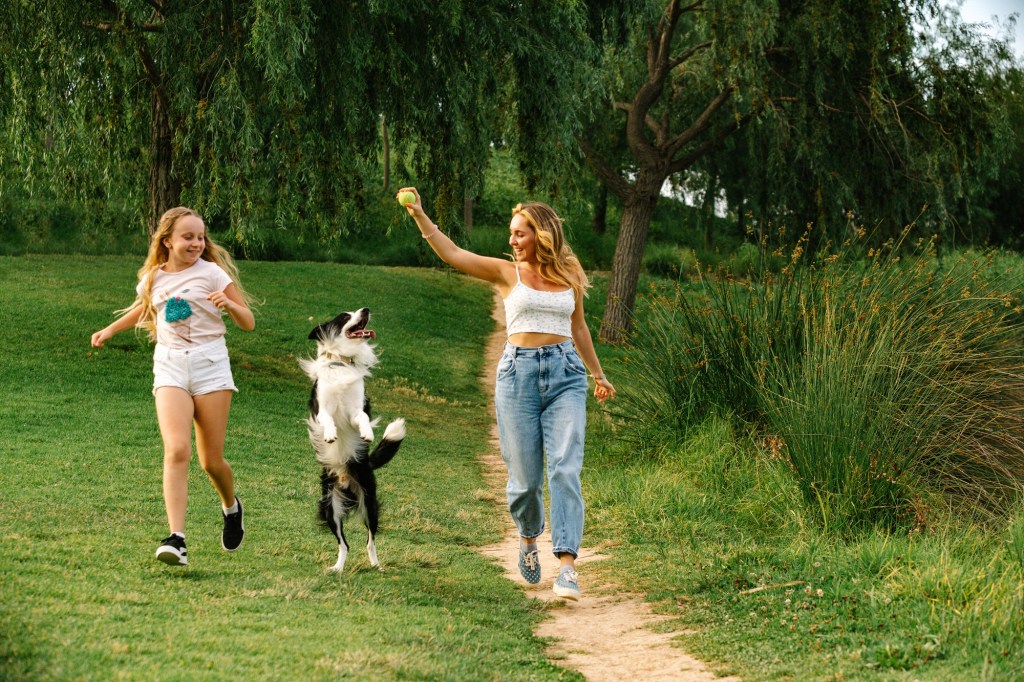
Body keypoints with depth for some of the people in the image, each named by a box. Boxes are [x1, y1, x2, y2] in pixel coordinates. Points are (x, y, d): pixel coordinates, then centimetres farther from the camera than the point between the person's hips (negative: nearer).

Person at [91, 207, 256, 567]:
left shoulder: (212, 273, -1)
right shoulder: (152, 279, 9)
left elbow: (248, 323, 0)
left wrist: (230, 304, -20)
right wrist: (110, 330, 27)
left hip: (210, 364, -1)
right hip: (170, 367, 1)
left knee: (212, 461, 1)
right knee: (177, 450, -20)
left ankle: (231, 507, 35)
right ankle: (176, 538, -26)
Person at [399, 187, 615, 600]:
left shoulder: (570, 277, 10)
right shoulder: (507, 273, 4)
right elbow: (451, 253, -6)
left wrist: (598, 374, 30)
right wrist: (419, 215, -16)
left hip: (566, 374, 1)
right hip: (518, 374, -1)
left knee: (565, 470, -13)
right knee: (525, 477, 3)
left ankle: (567, 566, -17)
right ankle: (529, 538, 35)